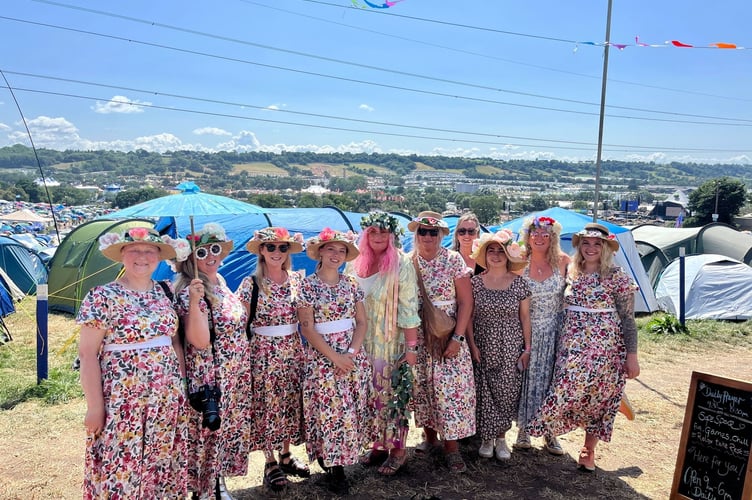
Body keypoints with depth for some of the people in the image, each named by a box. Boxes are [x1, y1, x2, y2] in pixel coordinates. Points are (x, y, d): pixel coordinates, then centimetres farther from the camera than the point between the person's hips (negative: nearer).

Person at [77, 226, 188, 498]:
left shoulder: (166, 292, 6)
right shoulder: (101, 297, -9)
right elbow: (88, 354, -10)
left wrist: (182, 384, 9)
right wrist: (95, 406, -12)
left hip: (168, 400, 5)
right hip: (123, 402, -4)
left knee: (164, 464, 15)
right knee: (121, 468, 5)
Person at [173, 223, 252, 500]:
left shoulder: (221, 284, 6)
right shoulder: (189, 291, -19)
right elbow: (200, 341, -28)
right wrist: (194, 302, -36)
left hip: (234, 376, 8)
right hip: (210, 378, -8)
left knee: (227, 430, 19)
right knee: (208, 433, 5)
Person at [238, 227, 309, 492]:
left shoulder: (296, 279, 2)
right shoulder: (250, 283, -10)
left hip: (293, 350, 4)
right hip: (264, 353, -4)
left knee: (291, 404, 13)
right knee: (268, 406, 5)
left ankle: (286, 456, 31)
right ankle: (270, 463, 22)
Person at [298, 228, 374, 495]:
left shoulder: (351, 284, 6)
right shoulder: (308, 285, -6)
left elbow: (361, 322, 4)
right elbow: (307, 328, -10)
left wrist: (352, 352, -11)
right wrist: (334, 356, -15)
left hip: (353, 355, 4)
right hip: (322, 357, -4)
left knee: (352, 408, 8)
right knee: (330, 409, 0)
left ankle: (341, 459, 25)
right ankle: (334, 467, 15)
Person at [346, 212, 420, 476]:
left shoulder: (401, 264, -11)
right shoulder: (357, 264, 4)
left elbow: (409, 309, -13)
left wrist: (412, 346, -15)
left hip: (393, 343, -5)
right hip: (365, 342, 5)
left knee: (393, 394, 4)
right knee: (372, 394, 13)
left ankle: (398, 449, 20)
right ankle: (378, 444, 30)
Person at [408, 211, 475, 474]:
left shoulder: (453, 260, -6)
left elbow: (466, 301, -8)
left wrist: (457, 337, -14)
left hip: (448, 336, -2)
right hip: (418, 338, 3)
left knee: (450, 386, -3)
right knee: (422, 386, 10)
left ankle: (451, 445, 10)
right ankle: (429, 435, 29)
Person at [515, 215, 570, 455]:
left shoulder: (563, 262, -5)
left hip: (554, 332, 1)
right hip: (527, 332, -1)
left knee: (551, 379, 9)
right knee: (526, 379, 8)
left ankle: (549, 431, 25)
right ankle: (523, 429, 25)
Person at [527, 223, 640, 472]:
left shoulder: (617, 276, -6)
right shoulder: (571, 273, 8)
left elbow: (628, 318, -6)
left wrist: (632, 355, -9)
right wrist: (563, 344, 12)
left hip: (604, 348, -4)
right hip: (572, 348, 4)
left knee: (596, 399, 4)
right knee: (568, 392, 0)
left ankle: (589, 451, 22)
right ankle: (588, 449, 19)